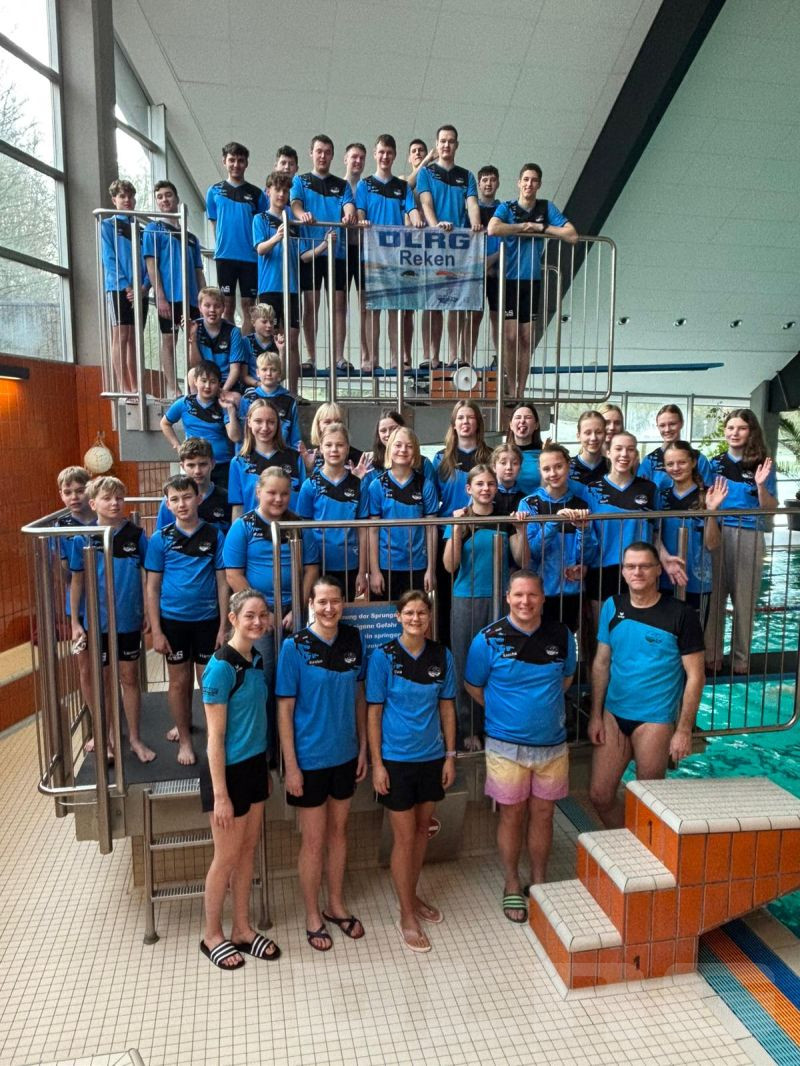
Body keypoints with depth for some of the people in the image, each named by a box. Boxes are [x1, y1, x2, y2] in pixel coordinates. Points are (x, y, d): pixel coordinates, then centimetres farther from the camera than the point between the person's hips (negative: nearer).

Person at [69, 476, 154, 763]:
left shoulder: (136, 535, -6)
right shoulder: (83, 539, -6)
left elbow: (146, 575, 1)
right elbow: (77, 581, -1)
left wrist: (148, 613, 0)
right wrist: (75, 623, -1)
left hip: (129, 619, 0)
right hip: (96, 620, 0)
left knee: (129, 678, 10)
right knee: (104, 679, 13)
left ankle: (135, 738, 23)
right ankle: (110, 735, 30)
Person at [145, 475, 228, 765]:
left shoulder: (214, 535, -3)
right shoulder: (160, 538, -3)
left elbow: (222, 583, -1)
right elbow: (152, 587, 0)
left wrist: (223, 627, -4)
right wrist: (156, 630, -4)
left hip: (207, 620, 0)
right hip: (173, 620, 0)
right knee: (179, 682, 11)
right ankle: (184, 739, 27)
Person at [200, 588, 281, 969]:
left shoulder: (257, 660, 3)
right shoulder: (221, 667, -21)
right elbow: (215, 737, -19)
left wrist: (265, 770, 16)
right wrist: (220, 794, -18)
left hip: (255, 766, 7)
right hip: (228, 771, -7)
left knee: (248, 850, 17)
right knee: (227, 857, 8)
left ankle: (242, 929, 33)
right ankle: (212, 936, 29)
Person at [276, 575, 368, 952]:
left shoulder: (354, 640, -3)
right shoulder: (295, 646, -15)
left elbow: (359, 696, 5)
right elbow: (284, 709, -12)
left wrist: (363, 748, 6)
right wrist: (290, 766, -13)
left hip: (345, 754, 4)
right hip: (310, 758, -4)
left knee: (338, 831, 19)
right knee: (314, 840, 9)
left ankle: (336, 905, 38)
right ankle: (313, 916, 29)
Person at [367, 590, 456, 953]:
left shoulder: (441, 656, -2)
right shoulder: (383, 657, -12)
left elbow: (446, 707, 5)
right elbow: (373, 712, -9)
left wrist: (450, 755, 3)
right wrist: (377, 764, -10)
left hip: (432, 757, 4)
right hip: (396, 759, -4)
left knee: (422, 829, 17)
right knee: (404, 836, 5)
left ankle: (412, 896, 38)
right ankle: (406, 915, 21)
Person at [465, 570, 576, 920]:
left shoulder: (561, 636, -3)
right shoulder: (488, 639, -12)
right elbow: (473, 686, 1)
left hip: (552, 743, 3)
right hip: (507, 744, -2)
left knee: (542, 814, 14)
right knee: (512, 815, 10)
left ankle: (539, 883, 32)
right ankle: (512, 886, 28)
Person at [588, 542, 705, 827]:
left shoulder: (680, 615, -10)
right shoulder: (612, 606, 2)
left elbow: (695, 676, -8)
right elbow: (601, 663, 7)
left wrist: (684, 730, -10)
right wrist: (595, 715, 4)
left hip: (655, 718, -4)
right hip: (613, 714, 4)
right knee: (599, 794, 8)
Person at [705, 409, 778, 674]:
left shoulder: (763, 465, 2)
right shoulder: (715, 464, 8)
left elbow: (770, 508, -1)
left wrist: (760, 485, -16)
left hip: (749, 537, -2)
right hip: (717, 534, 2)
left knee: (744, 599, 6)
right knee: (715, 596, 5)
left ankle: (741, 657, 18)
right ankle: (712, 655, 16)